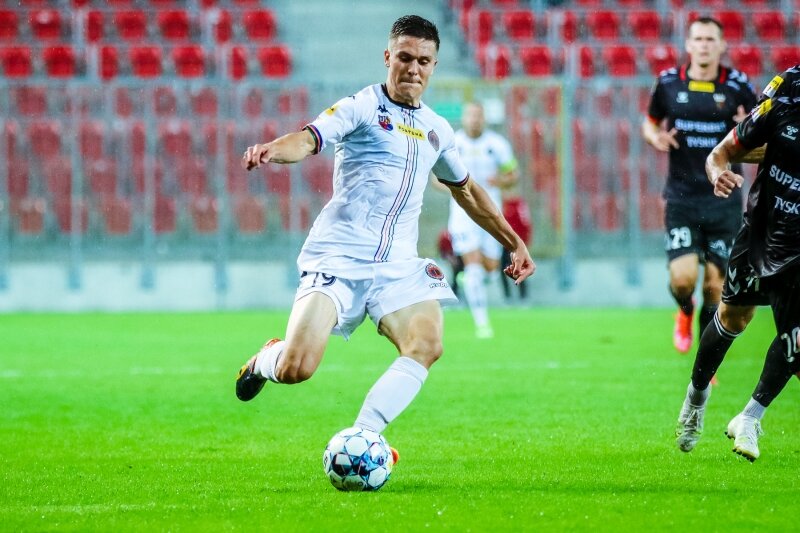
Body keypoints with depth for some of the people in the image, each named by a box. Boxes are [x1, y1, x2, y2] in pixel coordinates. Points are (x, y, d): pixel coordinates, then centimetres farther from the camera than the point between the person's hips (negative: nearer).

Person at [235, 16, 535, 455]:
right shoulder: (362, 107, -1)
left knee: (427, 344, -25)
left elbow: (466, 191, 34)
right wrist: (273, 150, -43)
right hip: (337, 258, -5)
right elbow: (309, 139, -20)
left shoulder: (436, 130, 17)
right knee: (296, 369, -17)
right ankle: (265, 361, 21)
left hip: (398, 266, 5)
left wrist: (514, 243, 33)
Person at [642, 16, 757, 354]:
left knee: (716, 284, 1)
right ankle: (685, 312, 26)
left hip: (724, 198, 0)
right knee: (683, 277, -12)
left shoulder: (737, 86, -3)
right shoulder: (668, 83, 0)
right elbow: (650, 123, 16)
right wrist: (655, 138, -8)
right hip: (682, 197, 0)